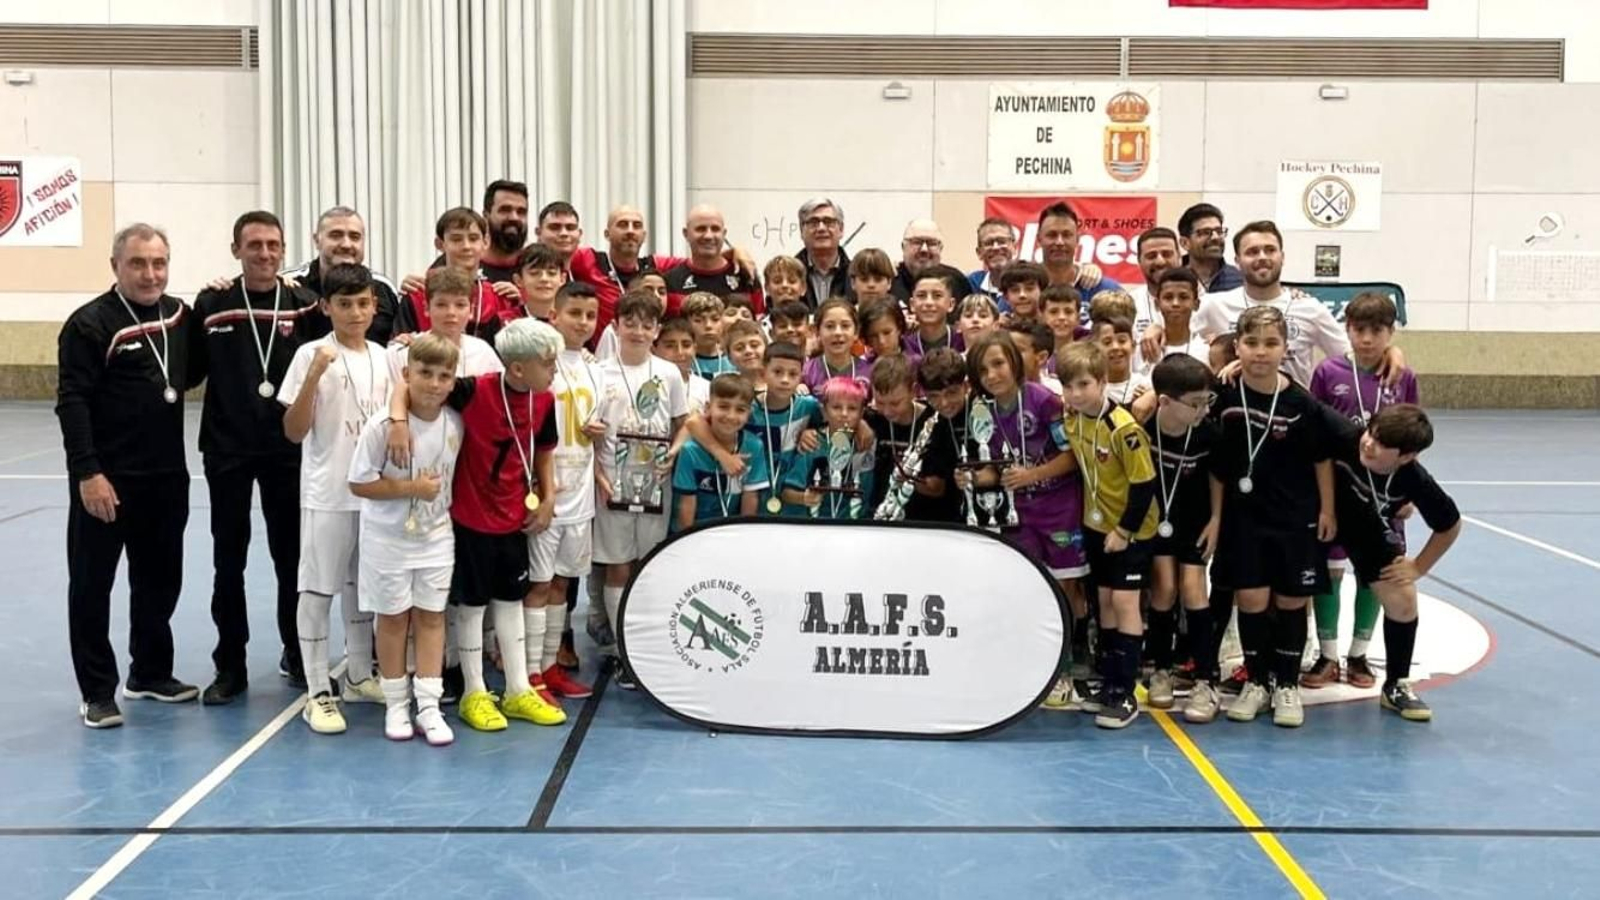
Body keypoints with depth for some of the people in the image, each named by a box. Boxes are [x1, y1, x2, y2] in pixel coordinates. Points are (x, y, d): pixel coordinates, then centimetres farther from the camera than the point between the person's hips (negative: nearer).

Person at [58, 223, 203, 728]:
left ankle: (151, 674, 31)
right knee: (92, 584, 3)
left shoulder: (181, 315, 8)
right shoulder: (90, 323, -10)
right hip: (105, 480, -6)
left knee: (160, 580, 15)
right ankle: (97, 692, 12)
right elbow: (72, 402, -15)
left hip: (167, 477, 6)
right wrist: (87, 472, -21)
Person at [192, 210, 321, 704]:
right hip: (226, 448, 0)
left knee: (292, 555, 10)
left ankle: (298, 654, 26)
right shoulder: (211, 304, 1)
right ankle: (230, 666, 17)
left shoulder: (304, 303, 0)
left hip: (288, 449, 0)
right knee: (229, 560, 7)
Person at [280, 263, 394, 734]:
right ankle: (317, 692, 6)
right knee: (318, 588, 1)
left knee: (362, 584, 16)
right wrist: (314, 375, -24)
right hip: (327, 494, -5)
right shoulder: (312, 354, -10)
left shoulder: (380, 356, 5)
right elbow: (294, 432, -14)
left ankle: (358, 676, 30)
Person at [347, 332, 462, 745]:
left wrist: (441, 497, -2)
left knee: (431, 616, 6)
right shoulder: (383, 425, -20)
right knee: (393, 617, 9)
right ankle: (396, 705, 22)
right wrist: (411, 488, -22)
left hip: (436, 536, 3)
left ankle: (429, 706, 13)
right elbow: (359, 483, -18)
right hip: (389, 538, -3)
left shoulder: (455, 423, -7)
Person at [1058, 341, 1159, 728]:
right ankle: (1109, 682, 22)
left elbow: (1144, 483, -22)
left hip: (1131, 529, -7)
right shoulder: (1070, 419, -4)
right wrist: (1097, 520, 7)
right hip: (1096, 524, 7)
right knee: (1105, 600, 12)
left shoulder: (1123, 428, -26)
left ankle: (1125, 694, 0)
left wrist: (1125, 530, -17)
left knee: (1125, 601, -6)